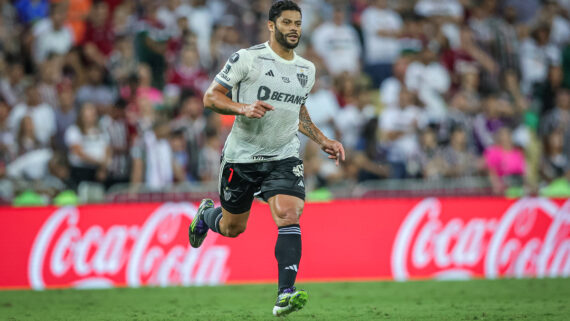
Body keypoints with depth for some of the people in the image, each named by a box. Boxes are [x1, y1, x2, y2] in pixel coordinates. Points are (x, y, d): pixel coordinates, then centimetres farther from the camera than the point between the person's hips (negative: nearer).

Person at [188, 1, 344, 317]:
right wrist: (243, 108, -26)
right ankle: (206, 214, 50)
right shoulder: (247, 59, -10)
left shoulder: (306, 70, 9)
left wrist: (323, 141, 16)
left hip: (284, 157, 3)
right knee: (232, 228, 12)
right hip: (241, 157, -3)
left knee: (289, 215, -21)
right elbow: (211, 97, -9)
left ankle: (285, 295, -28)